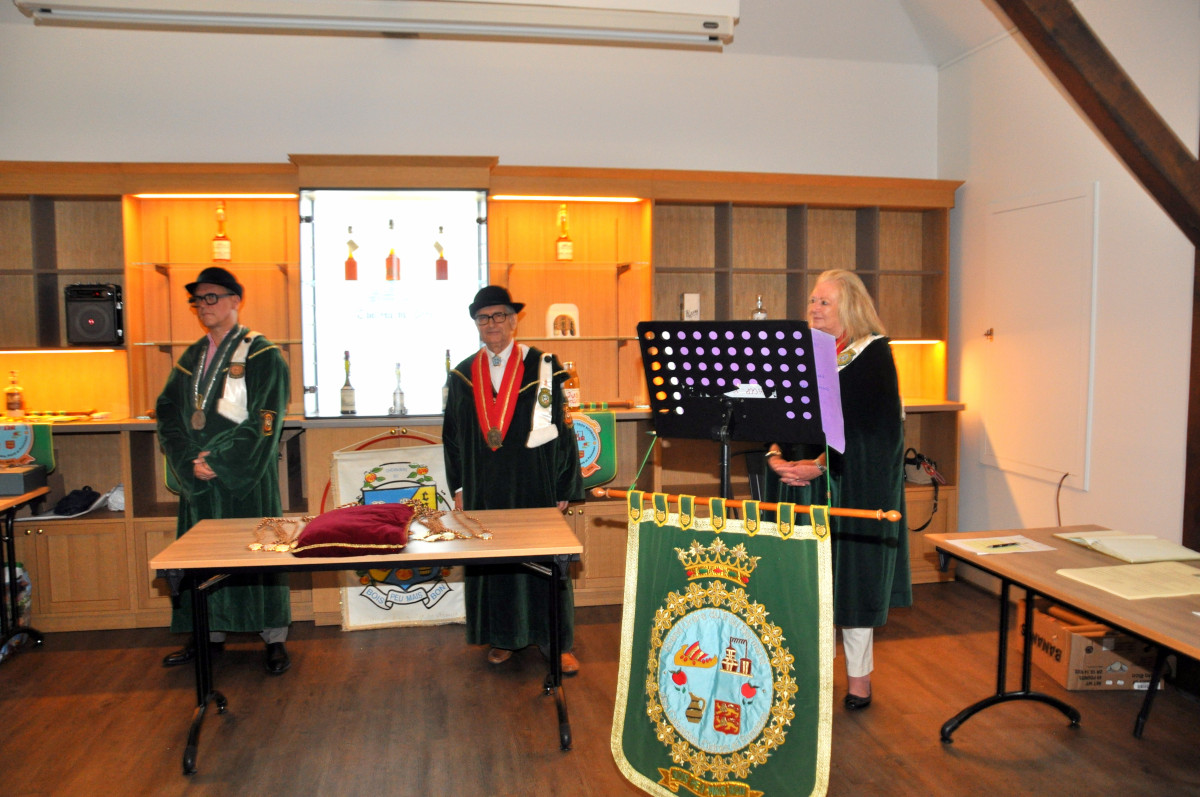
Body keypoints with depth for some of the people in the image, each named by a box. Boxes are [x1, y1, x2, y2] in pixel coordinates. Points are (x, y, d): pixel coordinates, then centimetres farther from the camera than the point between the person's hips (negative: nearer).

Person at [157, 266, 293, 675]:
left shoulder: (262, 355, -4)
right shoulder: (191, 358, 14)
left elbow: (264, 421, -12)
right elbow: (168, 413, 9)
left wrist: (219, 460, -16)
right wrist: (189, 461, -7)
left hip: (248, 477, -6)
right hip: (198, 478, 6)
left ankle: (274, 638, 9)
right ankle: (210, 634, 23)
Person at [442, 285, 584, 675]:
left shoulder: (542, 367, -3)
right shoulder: (463, 375, 8)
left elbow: (562, 430, -3)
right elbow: (453, 435, 13)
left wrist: (563, 489, -6)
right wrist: (458, 487, 6)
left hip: (534, 485, -3)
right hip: (484, 491, 3)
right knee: (490, 561, 9)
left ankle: (560, 643, 15)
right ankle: (503, 638, 25)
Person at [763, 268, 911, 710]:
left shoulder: (873, 355, -5)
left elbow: (875, 428, -12)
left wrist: (821, 465, -19)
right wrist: (776, 456, -10)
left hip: (853, 485, -4)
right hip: (797, 481, 4)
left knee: (853, 571, 4)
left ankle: (859, 676, 19)